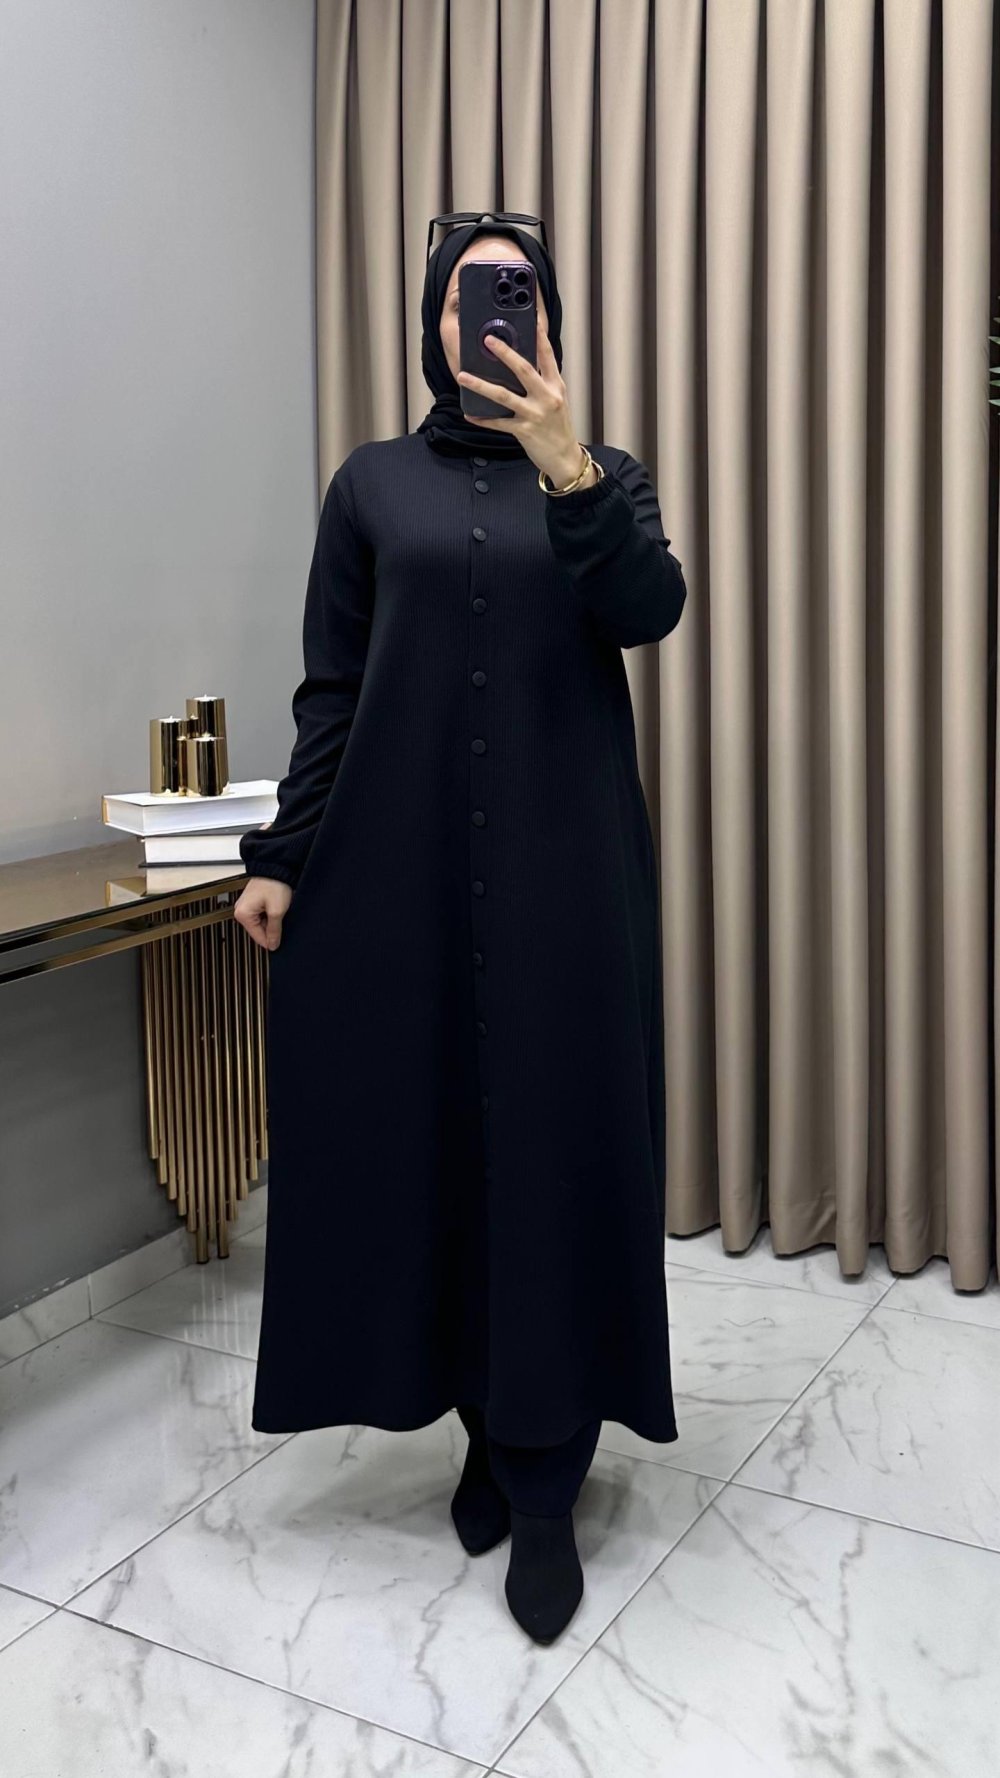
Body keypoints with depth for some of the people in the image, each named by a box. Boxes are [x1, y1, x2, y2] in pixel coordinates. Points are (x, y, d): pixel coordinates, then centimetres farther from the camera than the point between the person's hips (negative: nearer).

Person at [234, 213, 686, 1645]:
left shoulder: (605, 475, 8)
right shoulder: (374, 482, 9)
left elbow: (651, 614, -13)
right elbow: (329, 689, 7)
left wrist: (566, 472, -27)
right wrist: (281, 857, 1)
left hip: (565, 862, -1)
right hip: (402, 858, 1)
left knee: (557, 1144, -2)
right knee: (423, 1132, 5)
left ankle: (546, 1494, 8)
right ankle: (488, 1429, 24)